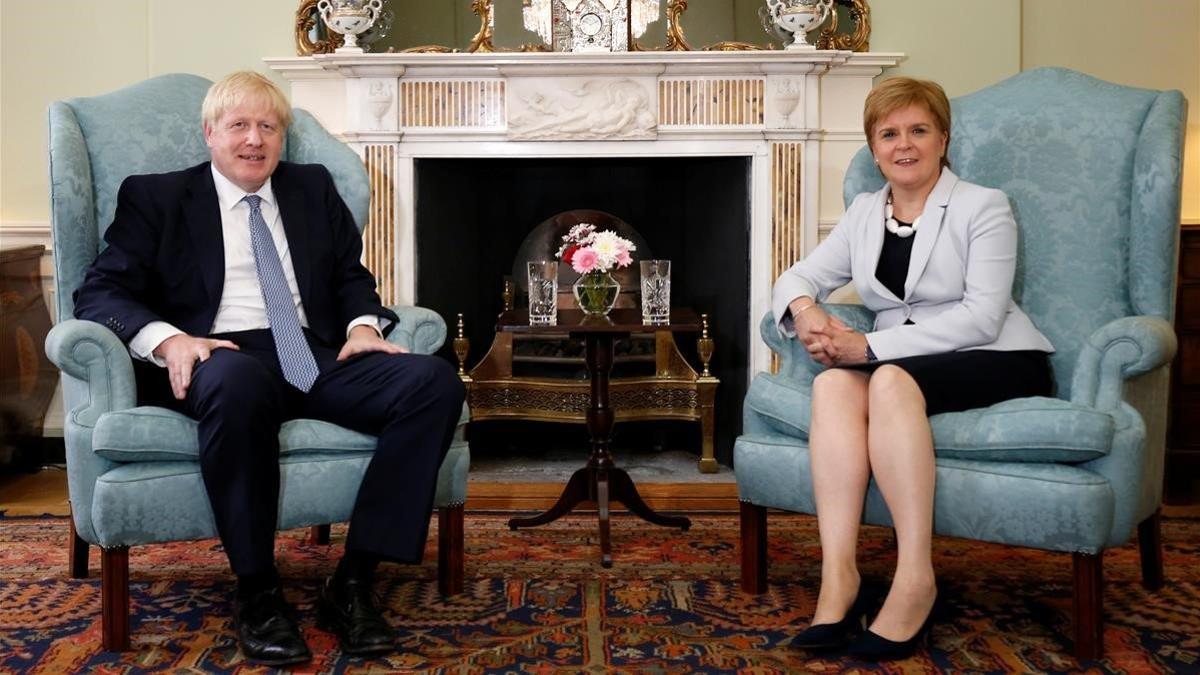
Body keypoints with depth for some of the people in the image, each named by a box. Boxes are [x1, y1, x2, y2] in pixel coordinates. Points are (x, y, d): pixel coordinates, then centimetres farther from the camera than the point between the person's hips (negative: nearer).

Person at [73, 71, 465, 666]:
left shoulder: (313, 188, 24)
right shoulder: (155, 197, 14)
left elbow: (352, 274, 24)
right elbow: (99, 293, 5)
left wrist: (364, 324, 0)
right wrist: (167, 338, -16)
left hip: (316, 357, 4)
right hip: (220, 357, -3)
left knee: (435, 381, -24)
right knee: (239, 382, -42)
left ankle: (352, 582, -21)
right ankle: (256, 593, -24)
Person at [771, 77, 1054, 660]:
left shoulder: (983, 207, -1)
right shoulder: (864, 212, 16)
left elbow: (981, 317, -13)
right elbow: (797, 278, 13)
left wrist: (871, 346, -20)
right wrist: (805, 310, -14)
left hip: (996, 361, -4)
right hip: (901, 363, 4)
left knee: (891, 379, -35)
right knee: (833, 384, -29)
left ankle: (915, 578, -35)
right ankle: (838, 575, -37)